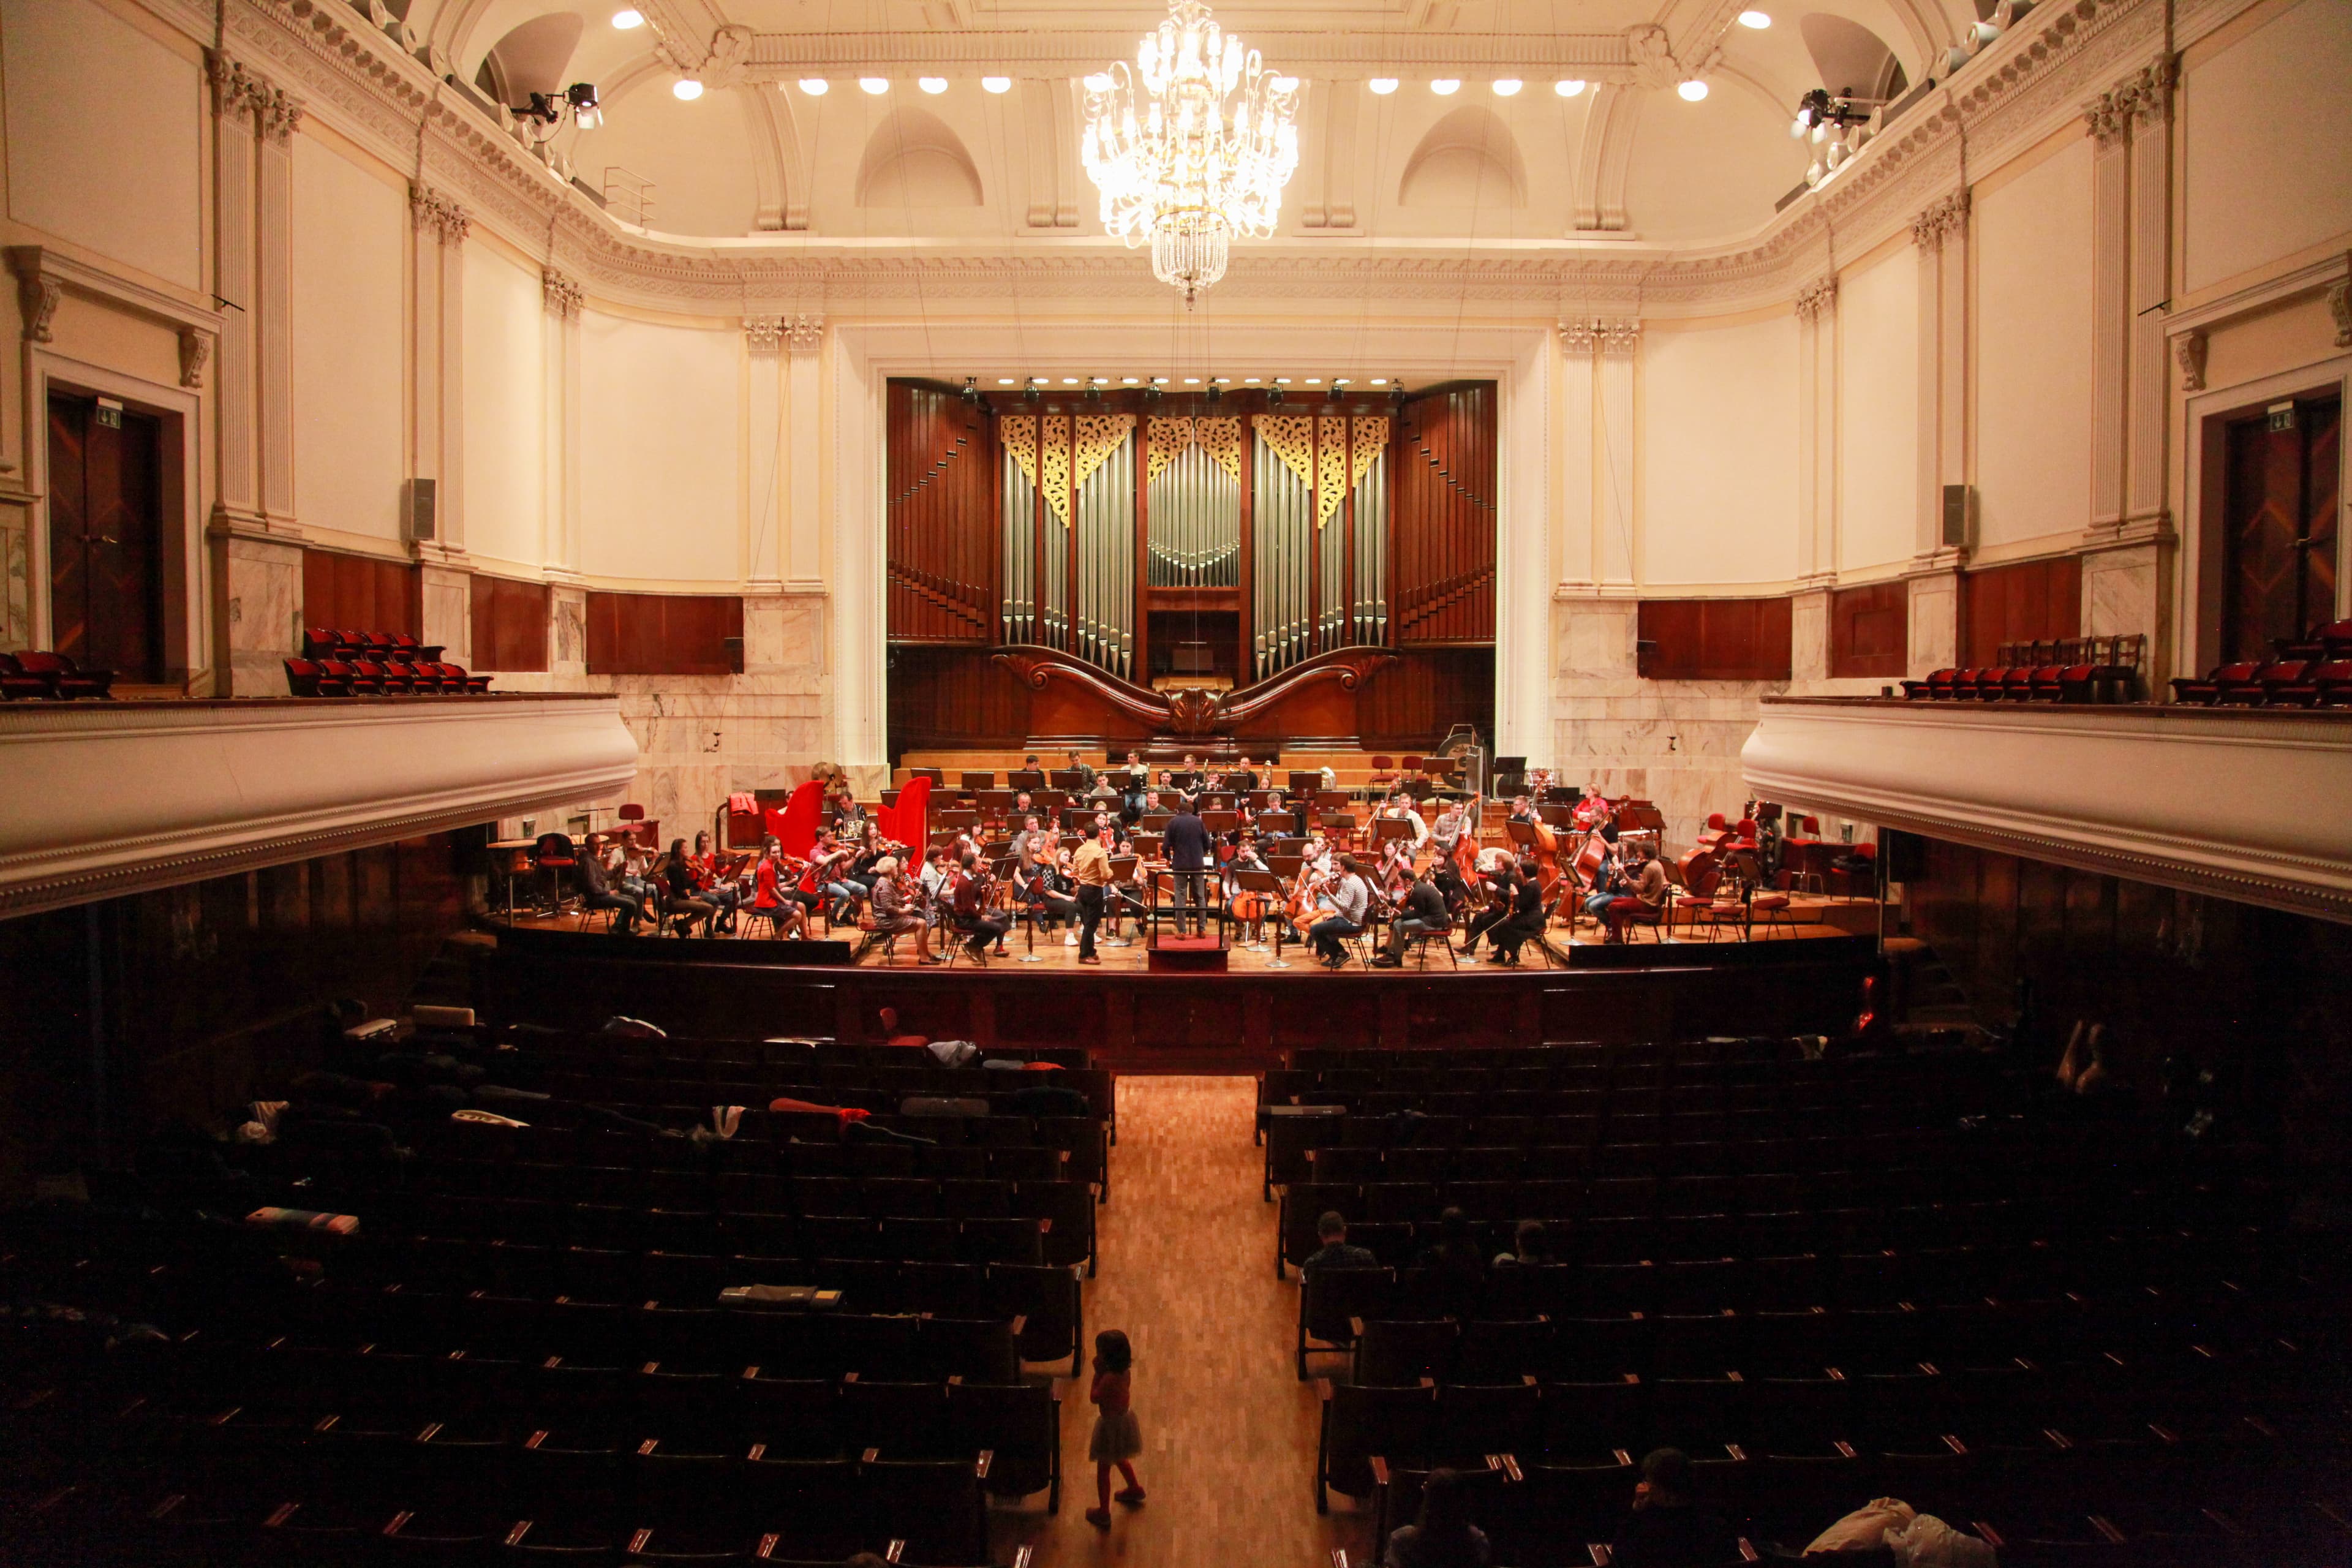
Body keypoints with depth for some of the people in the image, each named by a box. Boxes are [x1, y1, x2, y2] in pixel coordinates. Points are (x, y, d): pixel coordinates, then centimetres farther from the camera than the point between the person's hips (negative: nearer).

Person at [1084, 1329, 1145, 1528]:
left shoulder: (1109, 1378, -34)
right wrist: (1102, 1372, -8)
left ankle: (1103, 1513, 20)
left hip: (1112, 1425, -8)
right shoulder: (1125, 1371, -9)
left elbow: (1094, 1397, -20)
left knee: (1103, 1469, 9)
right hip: (1124, 1418, 8)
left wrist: (1097, 1372, -18)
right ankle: (1135, 1489, 51)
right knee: (1120, 1459, 32)